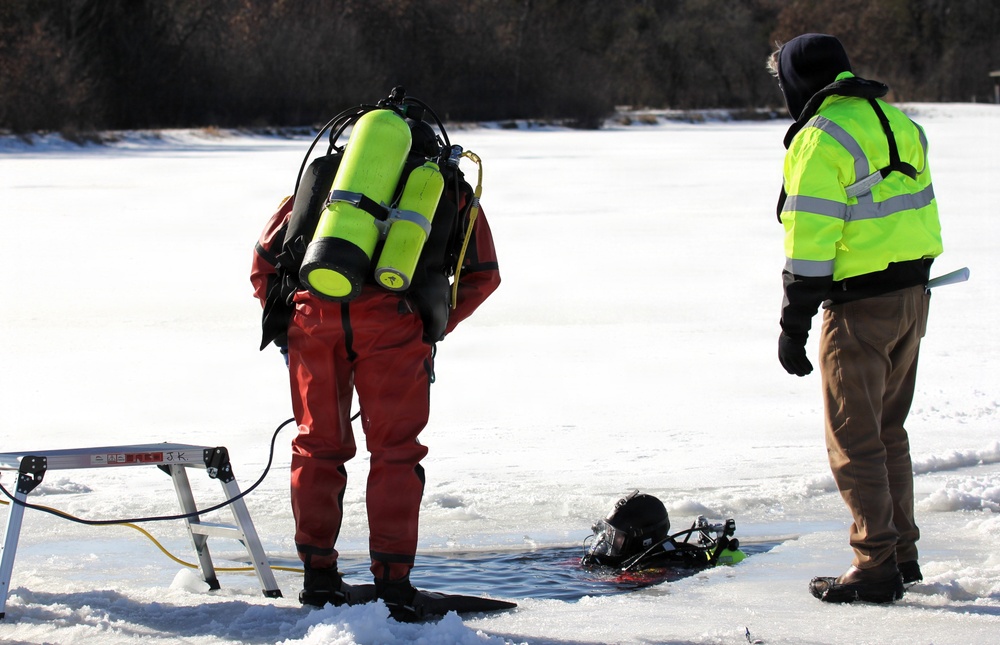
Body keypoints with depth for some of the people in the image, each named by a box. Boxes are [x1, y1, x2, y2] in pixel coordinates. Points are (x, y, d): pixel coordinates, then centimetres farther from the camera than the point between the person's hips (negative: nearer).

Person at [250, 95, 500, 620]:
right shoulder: (449, 188, 26)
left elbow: (266, 255, 25)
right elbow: (482, 275, 22)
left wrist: (280, 321, 28)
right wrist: (435, 328, 25)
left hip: (313, 314, 2)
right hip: (390, 320, -2)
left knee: (318, 445, 17)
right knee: (395, 452, 9)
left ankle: (318, 576, 17)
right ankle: (392, 580, 4)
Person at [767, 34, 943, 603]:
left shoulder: (821, 139, -14)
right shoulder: (898, 123, 12)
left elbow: (811, 240, -17)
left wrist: (794, 326, -13)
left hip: (860, 302, -8)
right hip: (913, 293, 9)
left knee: (855, 439, -2)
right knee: (889, 430, 19)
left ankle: (877, 567, -2)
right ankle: (902, 551, 24)